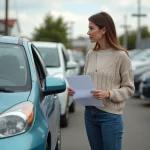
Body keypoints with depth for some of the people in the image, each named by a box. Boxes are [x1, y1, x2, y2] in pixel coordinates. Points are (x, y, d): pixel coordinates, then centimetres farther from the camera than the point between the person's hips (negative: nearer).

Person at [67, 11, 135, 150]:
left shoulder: (120, 56, -8)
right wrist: (76, 90, -3)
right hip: (90, 113, 6)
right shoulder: (90, 55, 9)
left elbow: (129, 89, -7)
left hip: (111, 116, -5)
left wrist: (108, 94, -20)